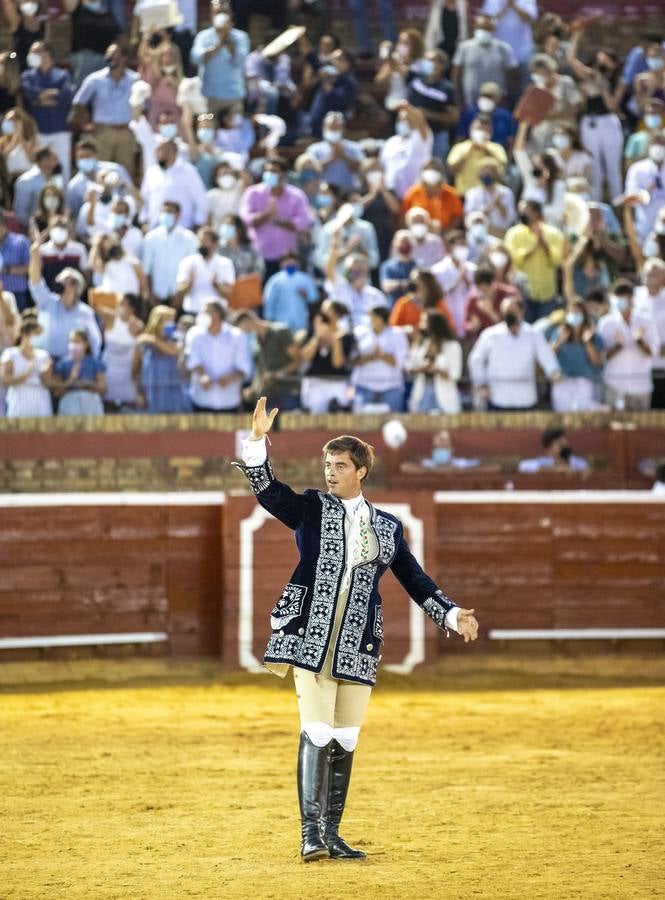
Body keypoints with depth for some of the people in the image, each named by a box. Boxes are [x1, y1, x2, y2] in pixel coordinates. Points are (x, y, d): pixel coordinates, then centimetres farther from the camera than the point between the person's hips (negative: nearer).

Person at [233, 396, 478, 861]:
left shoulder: (388, 526, 14)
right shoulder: (311, 507, 8)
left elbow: (416, 580, 17)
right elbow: (267, 489, -6)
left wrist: (452, 614, 6)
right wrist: (258, 439, -19)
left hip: (358, 644, 3)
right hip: (311, 638, -3)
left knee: (345, 740, 5)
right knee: (317, 733, -12)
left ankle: (332, 834, 12)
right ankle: (311, 833, -15)